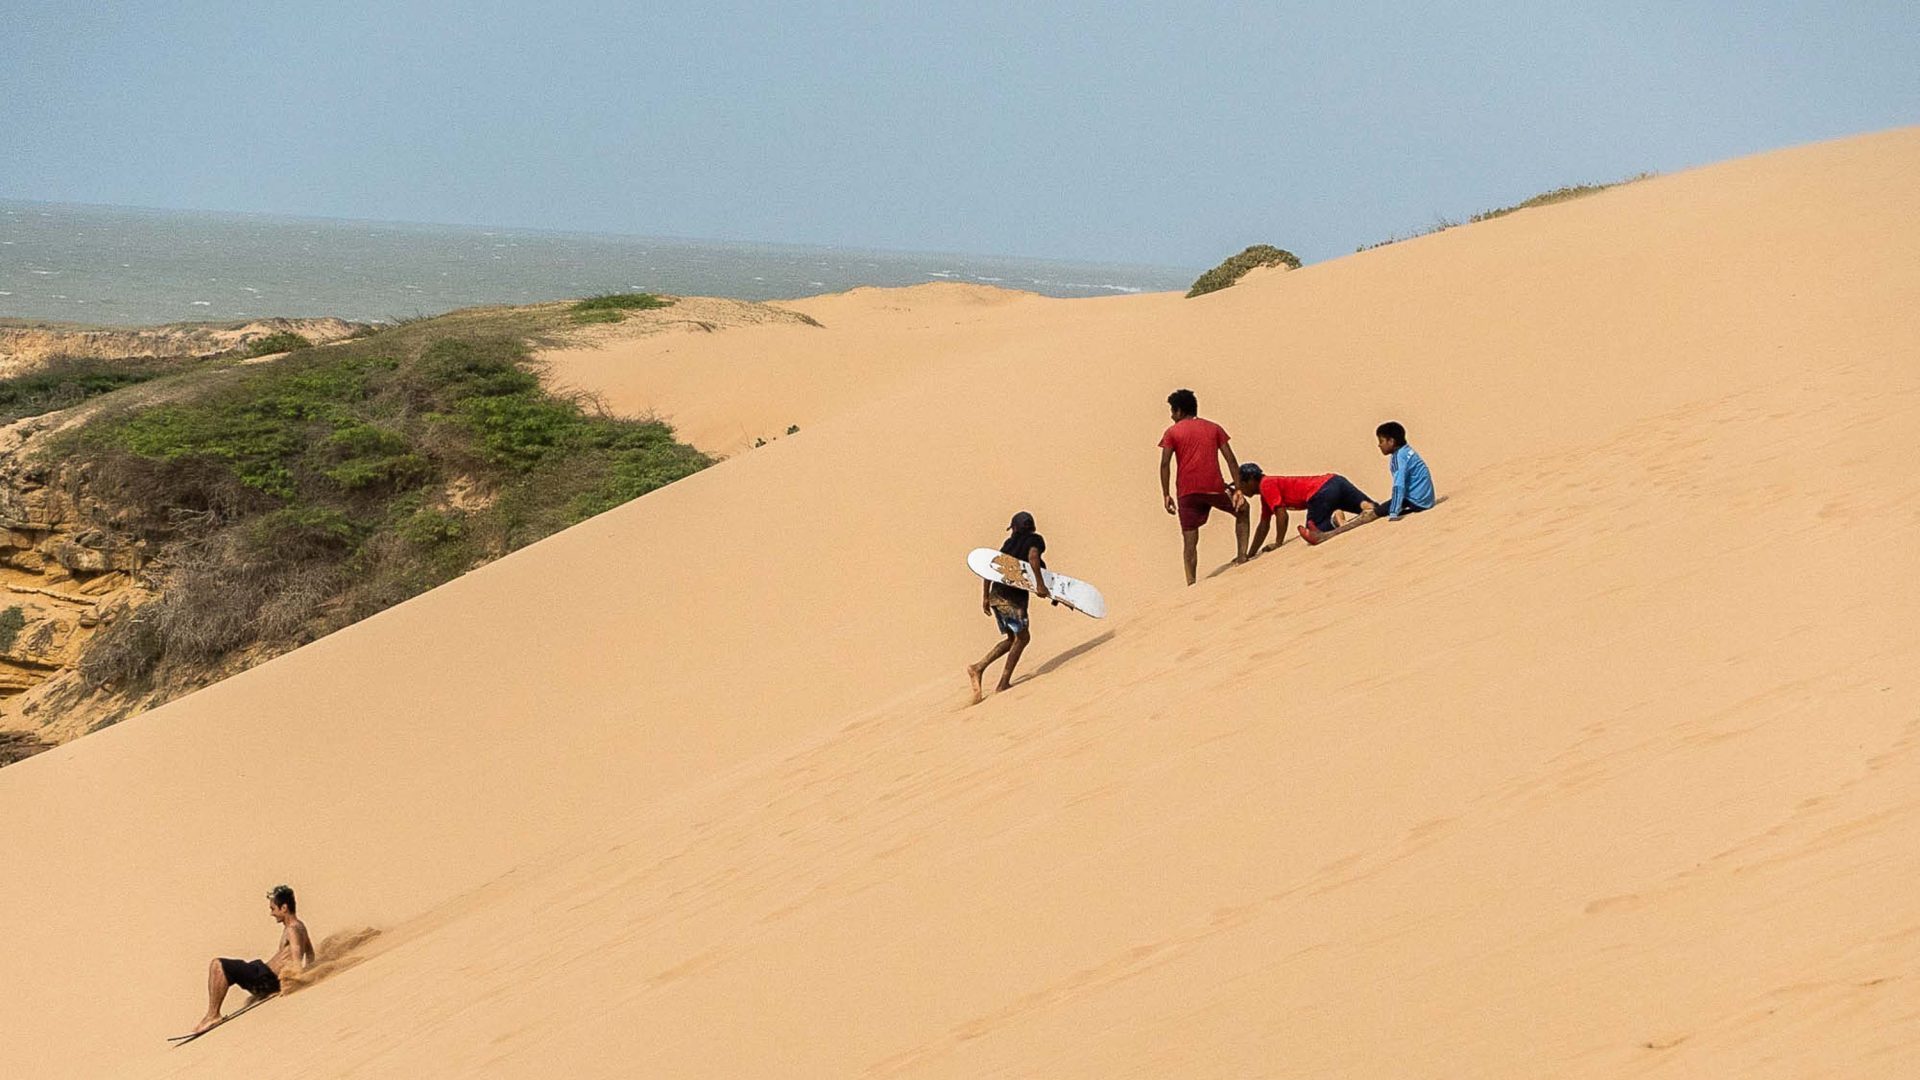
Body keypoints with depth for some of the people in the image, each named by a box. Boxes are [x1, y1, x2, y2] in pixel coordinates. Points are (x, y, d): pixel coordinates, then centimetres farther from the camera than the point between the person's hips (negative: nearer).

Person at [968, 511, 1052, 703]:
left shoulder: (1009, 544, 21)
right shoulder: (1035, 540, 4)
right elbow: (1033, 556, -19)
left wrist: (985, 598, 19)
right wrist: (1040, 585, -20)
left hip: (996, 595, 7)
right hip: (1013, 597, -7)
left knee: (1013, 639, 17)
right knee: (1022, 637, 6)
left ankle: (978, 668, 5)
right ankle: (1003, 684, 1)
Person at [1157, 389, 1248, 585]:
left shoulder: (1172, 432, 8)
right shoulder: (1214, 428, 14)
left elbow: (1165, 463, -3)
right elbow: (1230, 459, 6)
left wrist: (1166, 495, -1)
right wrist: (1239, 490, 4)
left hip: (1187, 492, -1)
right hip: (1215, 488, 1)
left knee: (1189, 540, 3)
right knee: (1241, 510, 26)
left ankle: (1191, 583, -6)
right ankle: (1242, 556, 13)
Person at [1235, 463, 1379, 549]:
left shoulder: (1266, 485, 1)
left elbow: (1282, 515, -8)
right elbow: (1263, 526, 34)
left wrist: (1278, 544, -1)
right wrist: (1249, 556, 34)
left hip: (1321, 492, -9)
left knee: (1312, 534, 4)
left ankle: (1335, 521, -22)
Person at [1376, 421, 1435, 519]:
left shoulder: (1398, 457, -19)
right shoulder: (1406, 451, 9)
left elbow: (1399, 486, -27)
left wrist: (1393, 514, -31)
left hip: (1418, 501, -9)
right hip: (1426, 498, 9)